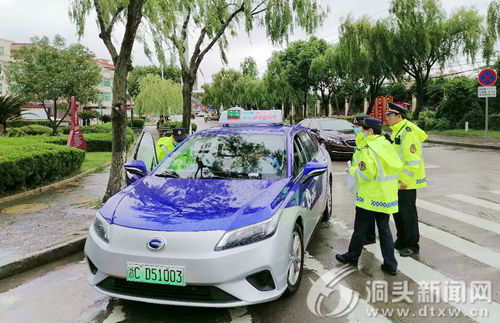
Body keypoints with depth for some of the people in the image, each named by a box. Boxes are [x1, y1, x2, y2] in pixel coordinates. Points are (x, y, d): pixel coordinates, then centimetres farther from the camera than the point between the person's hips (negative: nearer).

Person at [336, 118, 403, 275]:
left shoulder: (369, 148, -17)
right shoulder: (387, 145, 6)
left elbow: (365, 175, -21)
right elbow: (396, 166, 12)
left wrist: (353, 170, -2)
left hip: (370, 197, -7)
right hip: (387, 196, 7)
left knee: (361, 228, 9)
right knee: (384, 229, 14)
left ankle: (352, 256, 25)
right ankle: (390, 264, 15)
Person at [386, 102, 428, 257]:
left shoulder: (408, 133, -19)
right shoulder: (395, 131, 12)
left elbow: (413, 160, -22)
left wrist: (406, 180, -20)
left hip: (406, 182, -10)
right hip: (396, 180, 10)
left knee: (408, 212, 0)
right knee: (397, 211, 18)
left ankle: (412, 245, 13)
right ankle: (401, 241, 33)